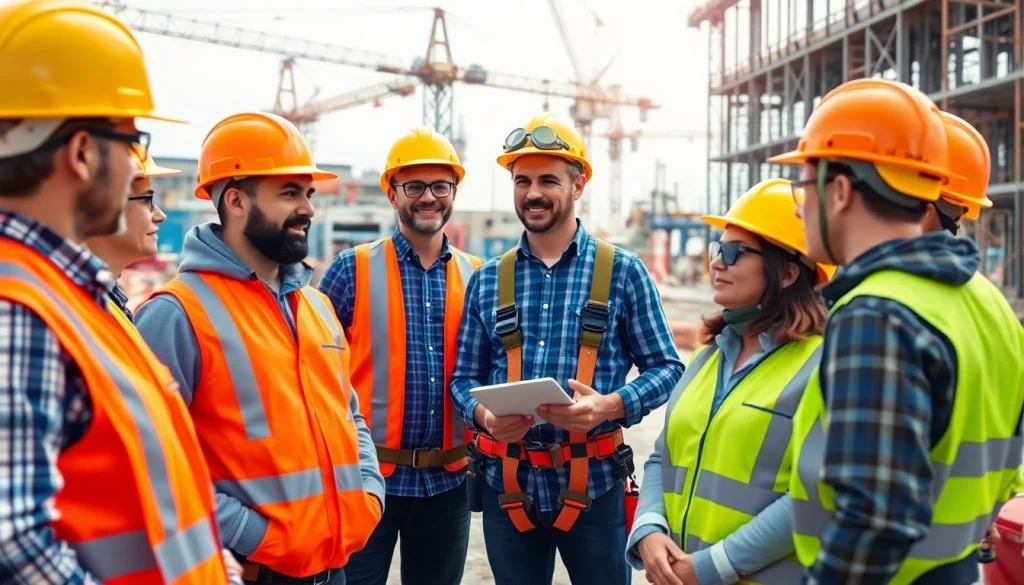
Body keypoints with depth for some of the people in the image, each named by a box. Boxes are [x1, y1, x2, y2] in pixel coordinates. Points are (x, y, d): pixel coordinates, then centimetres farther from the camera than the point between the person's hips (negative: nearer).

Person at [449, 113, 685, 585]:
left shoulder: (622, 271, -1)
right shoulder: (487, 280, 6)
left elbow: (666, 367, 0)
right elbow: (464, 376, 9)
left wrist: (611, 405, -19)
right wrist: (483, 414, -14)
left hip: (593, 483, -2)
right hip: (507, 484, 2)